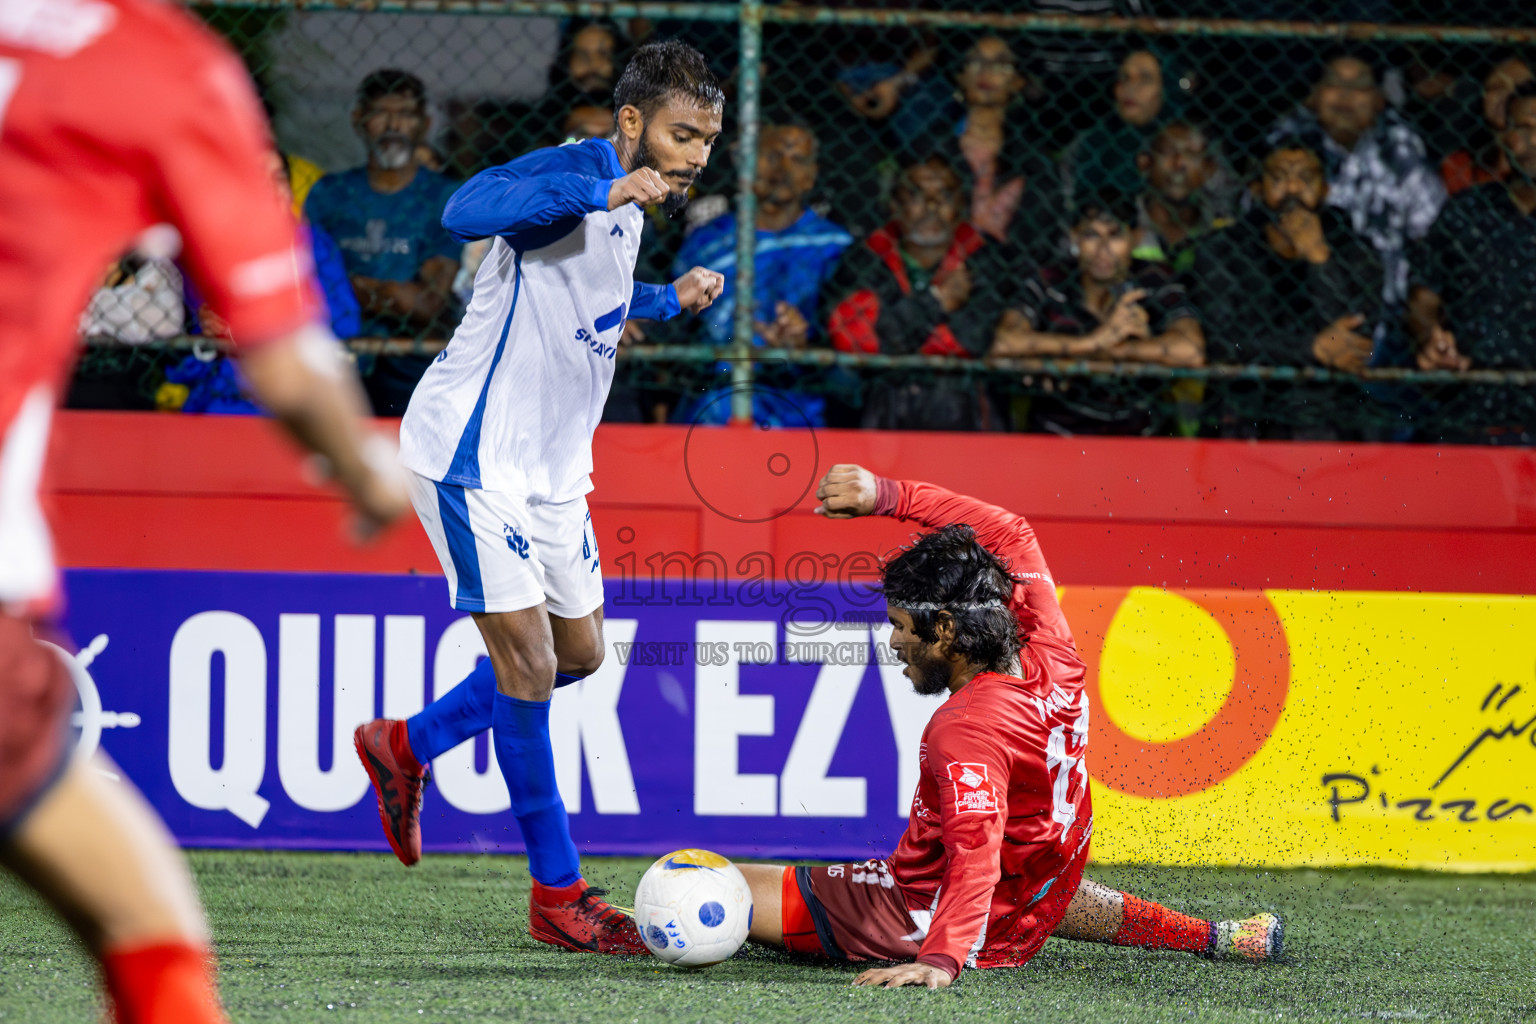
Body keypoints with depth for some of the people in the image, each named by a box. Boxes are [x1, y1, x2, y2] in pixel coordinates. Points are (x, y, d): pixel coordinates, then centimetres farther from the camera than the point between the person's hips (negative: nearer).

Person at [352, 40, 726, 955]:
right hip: (475, 449, -10)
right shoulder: (577, 172, -18)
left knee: (580, 651, 15)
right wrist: (603, 193, -42)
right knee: (528, 658, -8)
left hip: (551, 462, 10)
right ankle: (559, 896, -1)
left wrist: (669, 300, 19)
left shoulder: (628, 205, 11)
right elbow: (467, 213, -38)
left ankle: (406, 747, 32)